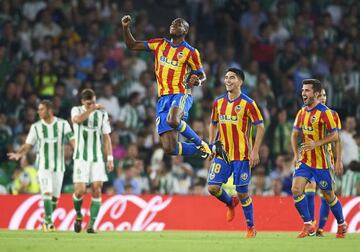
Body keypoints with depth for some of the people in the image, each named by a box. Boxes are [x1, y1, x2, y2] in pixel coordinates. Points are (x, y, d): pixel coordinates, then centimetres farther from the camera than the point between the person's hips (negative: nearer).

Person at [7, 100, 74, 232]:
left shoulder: (63, 124, -3)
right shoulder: (36, 126, 0)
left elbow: (72, 140, -7)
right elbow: (28, 145, 0)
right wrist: (18, 154, -19)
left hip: (59, 166, 1)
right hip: (43, 165, -1)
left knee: (55, 197, 6)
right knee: (47, 193, -17)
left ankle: (46, 221, 25)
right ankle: (49, 222, -15)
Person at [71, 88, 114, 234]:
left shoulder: (102, 114, 7)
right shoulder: (76, 110, 2)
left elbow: (106, 137, 9)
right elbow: (77, 119, -23)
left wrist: (110, 158, 3)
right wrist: (92, 109, -30)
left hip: (97, 159, 2)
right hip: (81, 158, -2)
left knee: (97, 190, -9)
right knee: (80, 190, -11)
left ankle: (91, 225, -5)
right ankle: (78, 215, 19)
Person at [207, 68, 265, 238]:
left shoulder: (248, 103, -7)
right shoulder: (218, 102, 7)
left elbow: (260, 127, -6)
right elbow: (213, 124, 19)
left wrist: (255, 151, -12)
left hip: (242, 154, -4)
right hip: (222, 153, 4)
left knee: (242, 192, -3)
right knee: (213, 187, -5)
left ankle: (251, 228, 14)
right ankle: (231, 203, 28)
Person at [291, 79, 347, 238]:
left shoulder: (324, 112, -12)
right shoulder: (301, 113, 7)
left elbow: (334, 136, -14)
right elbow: (294, 134, 17)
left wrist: (316, 143, -25)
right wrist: (296, 155, 4)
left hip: (321, 162, -5)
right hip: (304, 160, 5)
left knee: (328, 195, 5)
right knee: (296, 189, -13)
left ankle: (341, 225, 27)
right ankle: (308, 225, -3)